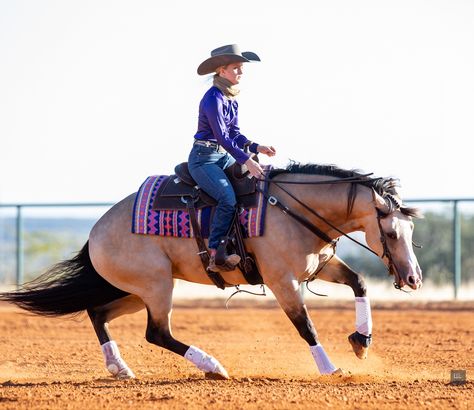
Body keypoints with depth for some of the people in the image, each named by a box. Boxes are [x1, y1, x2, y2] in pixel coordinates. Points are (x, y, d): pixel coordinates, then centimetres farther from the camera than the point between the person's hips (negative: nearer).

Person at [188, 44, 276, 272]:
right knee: (227, 197, -27)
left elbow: (234, 134, 14)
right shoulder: (213, 98, -18)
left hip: (224, 157, 10)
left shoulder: (232, 99, 10)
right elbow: (221, 136, -22)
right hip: (203, 158, -10)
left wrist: (257, 148, -2)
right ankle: (215, 254, -26)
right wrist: (246, 160, -27)